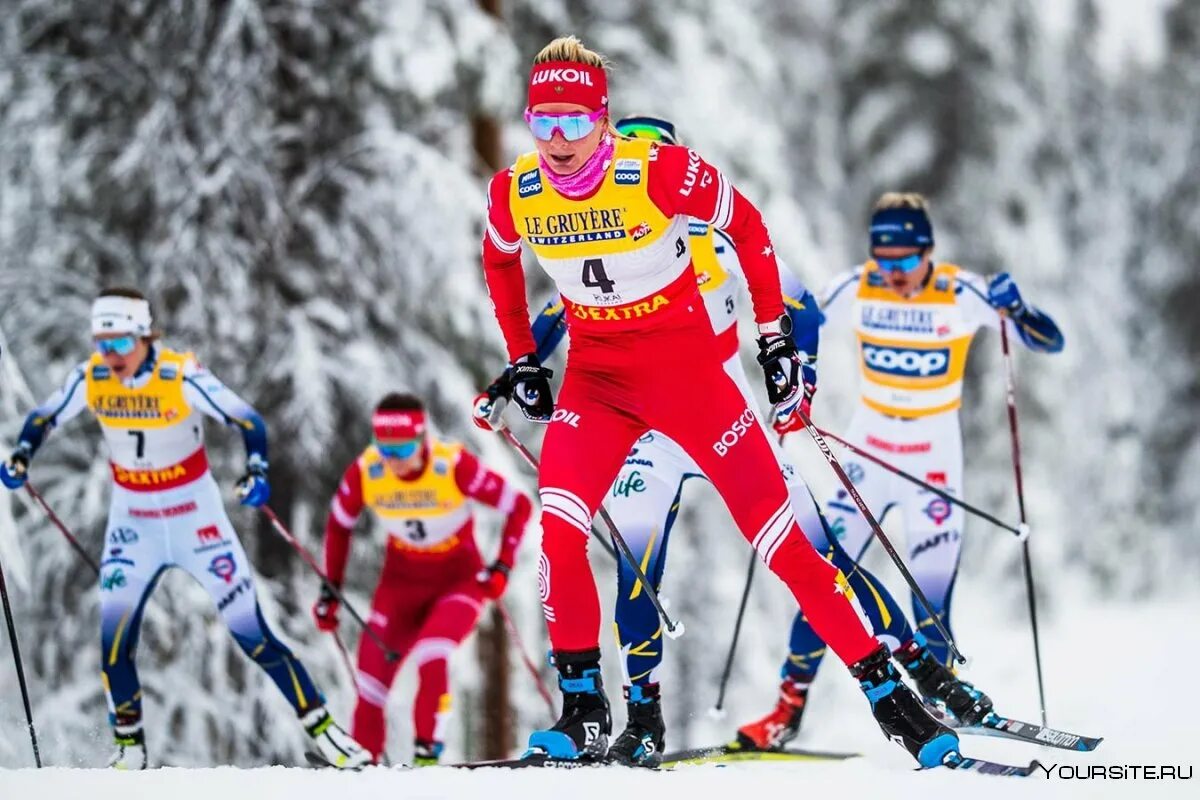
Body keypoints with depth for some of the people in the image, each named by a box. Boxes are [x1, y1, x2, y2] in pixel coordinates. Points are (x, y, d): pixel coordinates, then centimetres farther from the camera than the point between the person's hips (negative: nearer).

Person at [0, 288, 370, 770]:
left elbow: (249, 422, -18)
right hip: (132, 519, 3)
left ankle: (322, 729, 3)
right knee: (114, 640, -7)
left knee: (252, 634, -6)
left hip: (195, 516, -3)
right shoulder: (89, 380, -10)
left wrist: (256, 471, -35)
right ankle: (129, 748, 10)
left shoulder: (182, 376, -21)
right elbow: (43, 419, 7)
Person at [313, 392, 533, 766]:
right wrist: (330, 590, 4)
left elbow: (519, 506, -15)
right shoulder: (365, 472, -18)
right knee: (372, 675, -6)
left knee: (429, 658, -27)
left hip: (460, 578, -3)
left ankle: (428, 752, -11)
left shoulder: (454, 465, -27)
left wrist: (503, 566, -23)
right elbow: (338, 525, 2)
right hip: (403, 580, 3)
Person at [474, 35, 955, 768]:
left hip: (688, 369, -3)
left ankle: (884, 687, 4)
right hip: (596, 378, 3)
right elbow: (500, 264, 15)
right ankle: (583, 710, -4)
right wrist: (523, 361, 17)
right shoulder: (515, 194, -10)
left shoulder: (659, 171, -22)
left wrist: (777, 337, -2)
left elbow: (747, 229, -6)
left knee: (775, 529, -4)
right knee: (559, 529, -18)